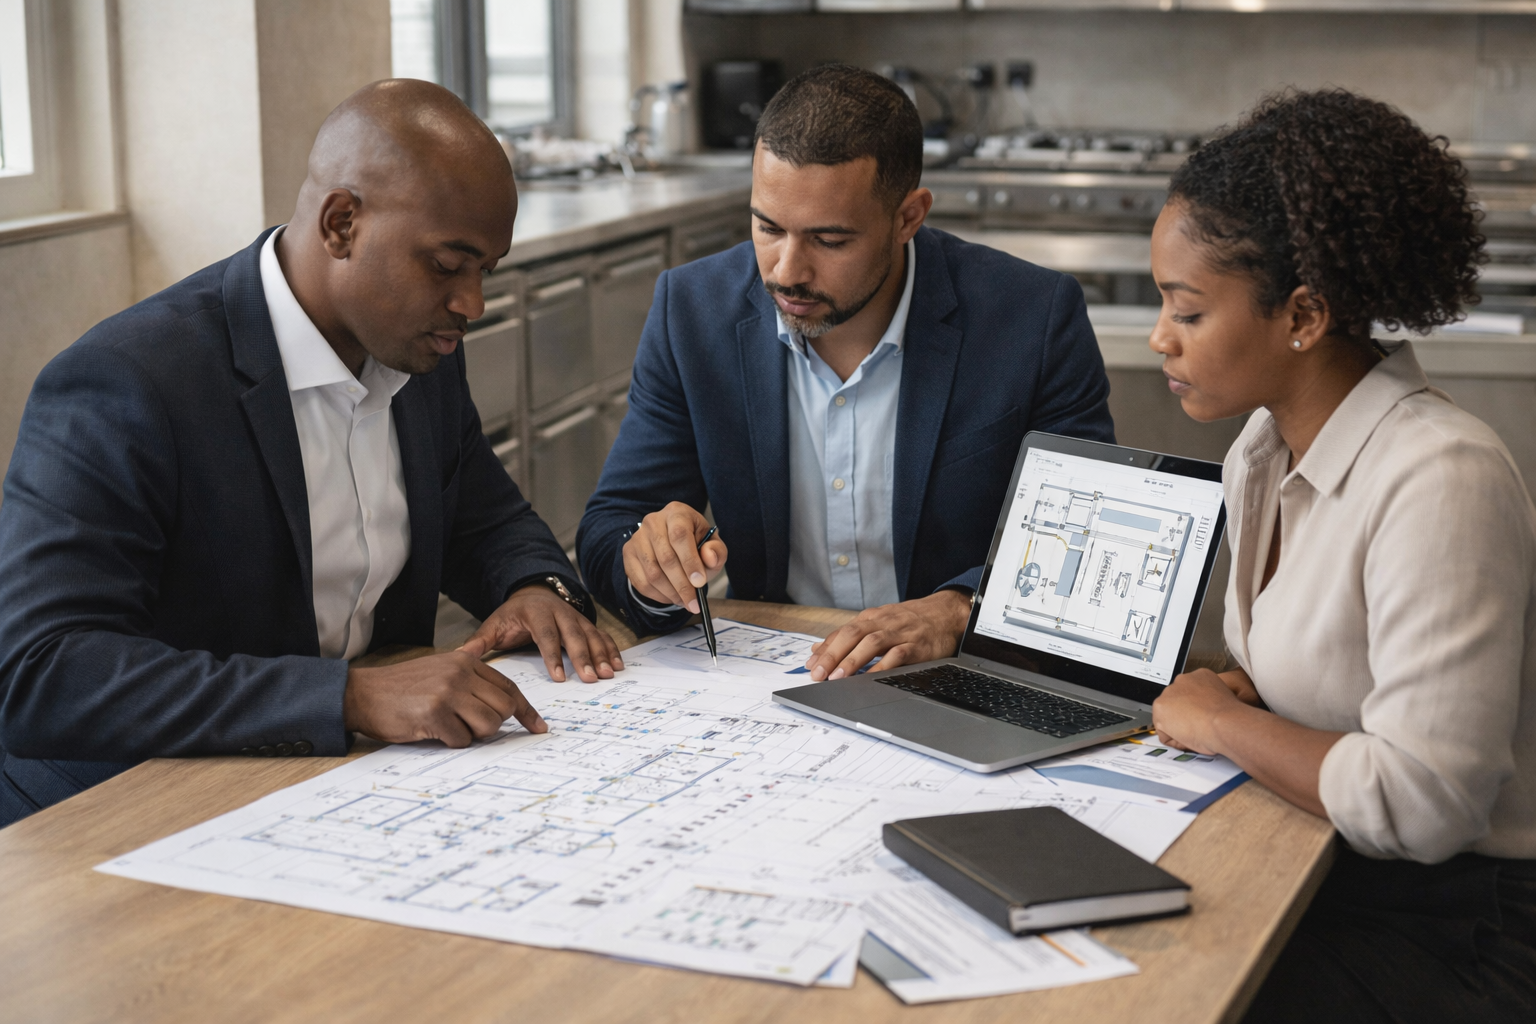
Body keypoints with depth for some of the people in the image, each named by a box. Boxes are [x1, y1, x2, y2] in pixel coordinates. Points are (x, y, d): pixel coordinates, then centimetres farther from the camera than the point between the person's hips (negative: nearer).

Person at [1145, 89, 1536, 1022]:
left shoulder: (1441, 481, -23)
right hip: (1320, 871, 8)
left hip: (1458, 934, -8)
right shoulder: (1267, 446, 4)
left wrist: (1220, 723, -15)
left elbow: (1420, 803, -28)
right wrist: (1238, 691, -2)